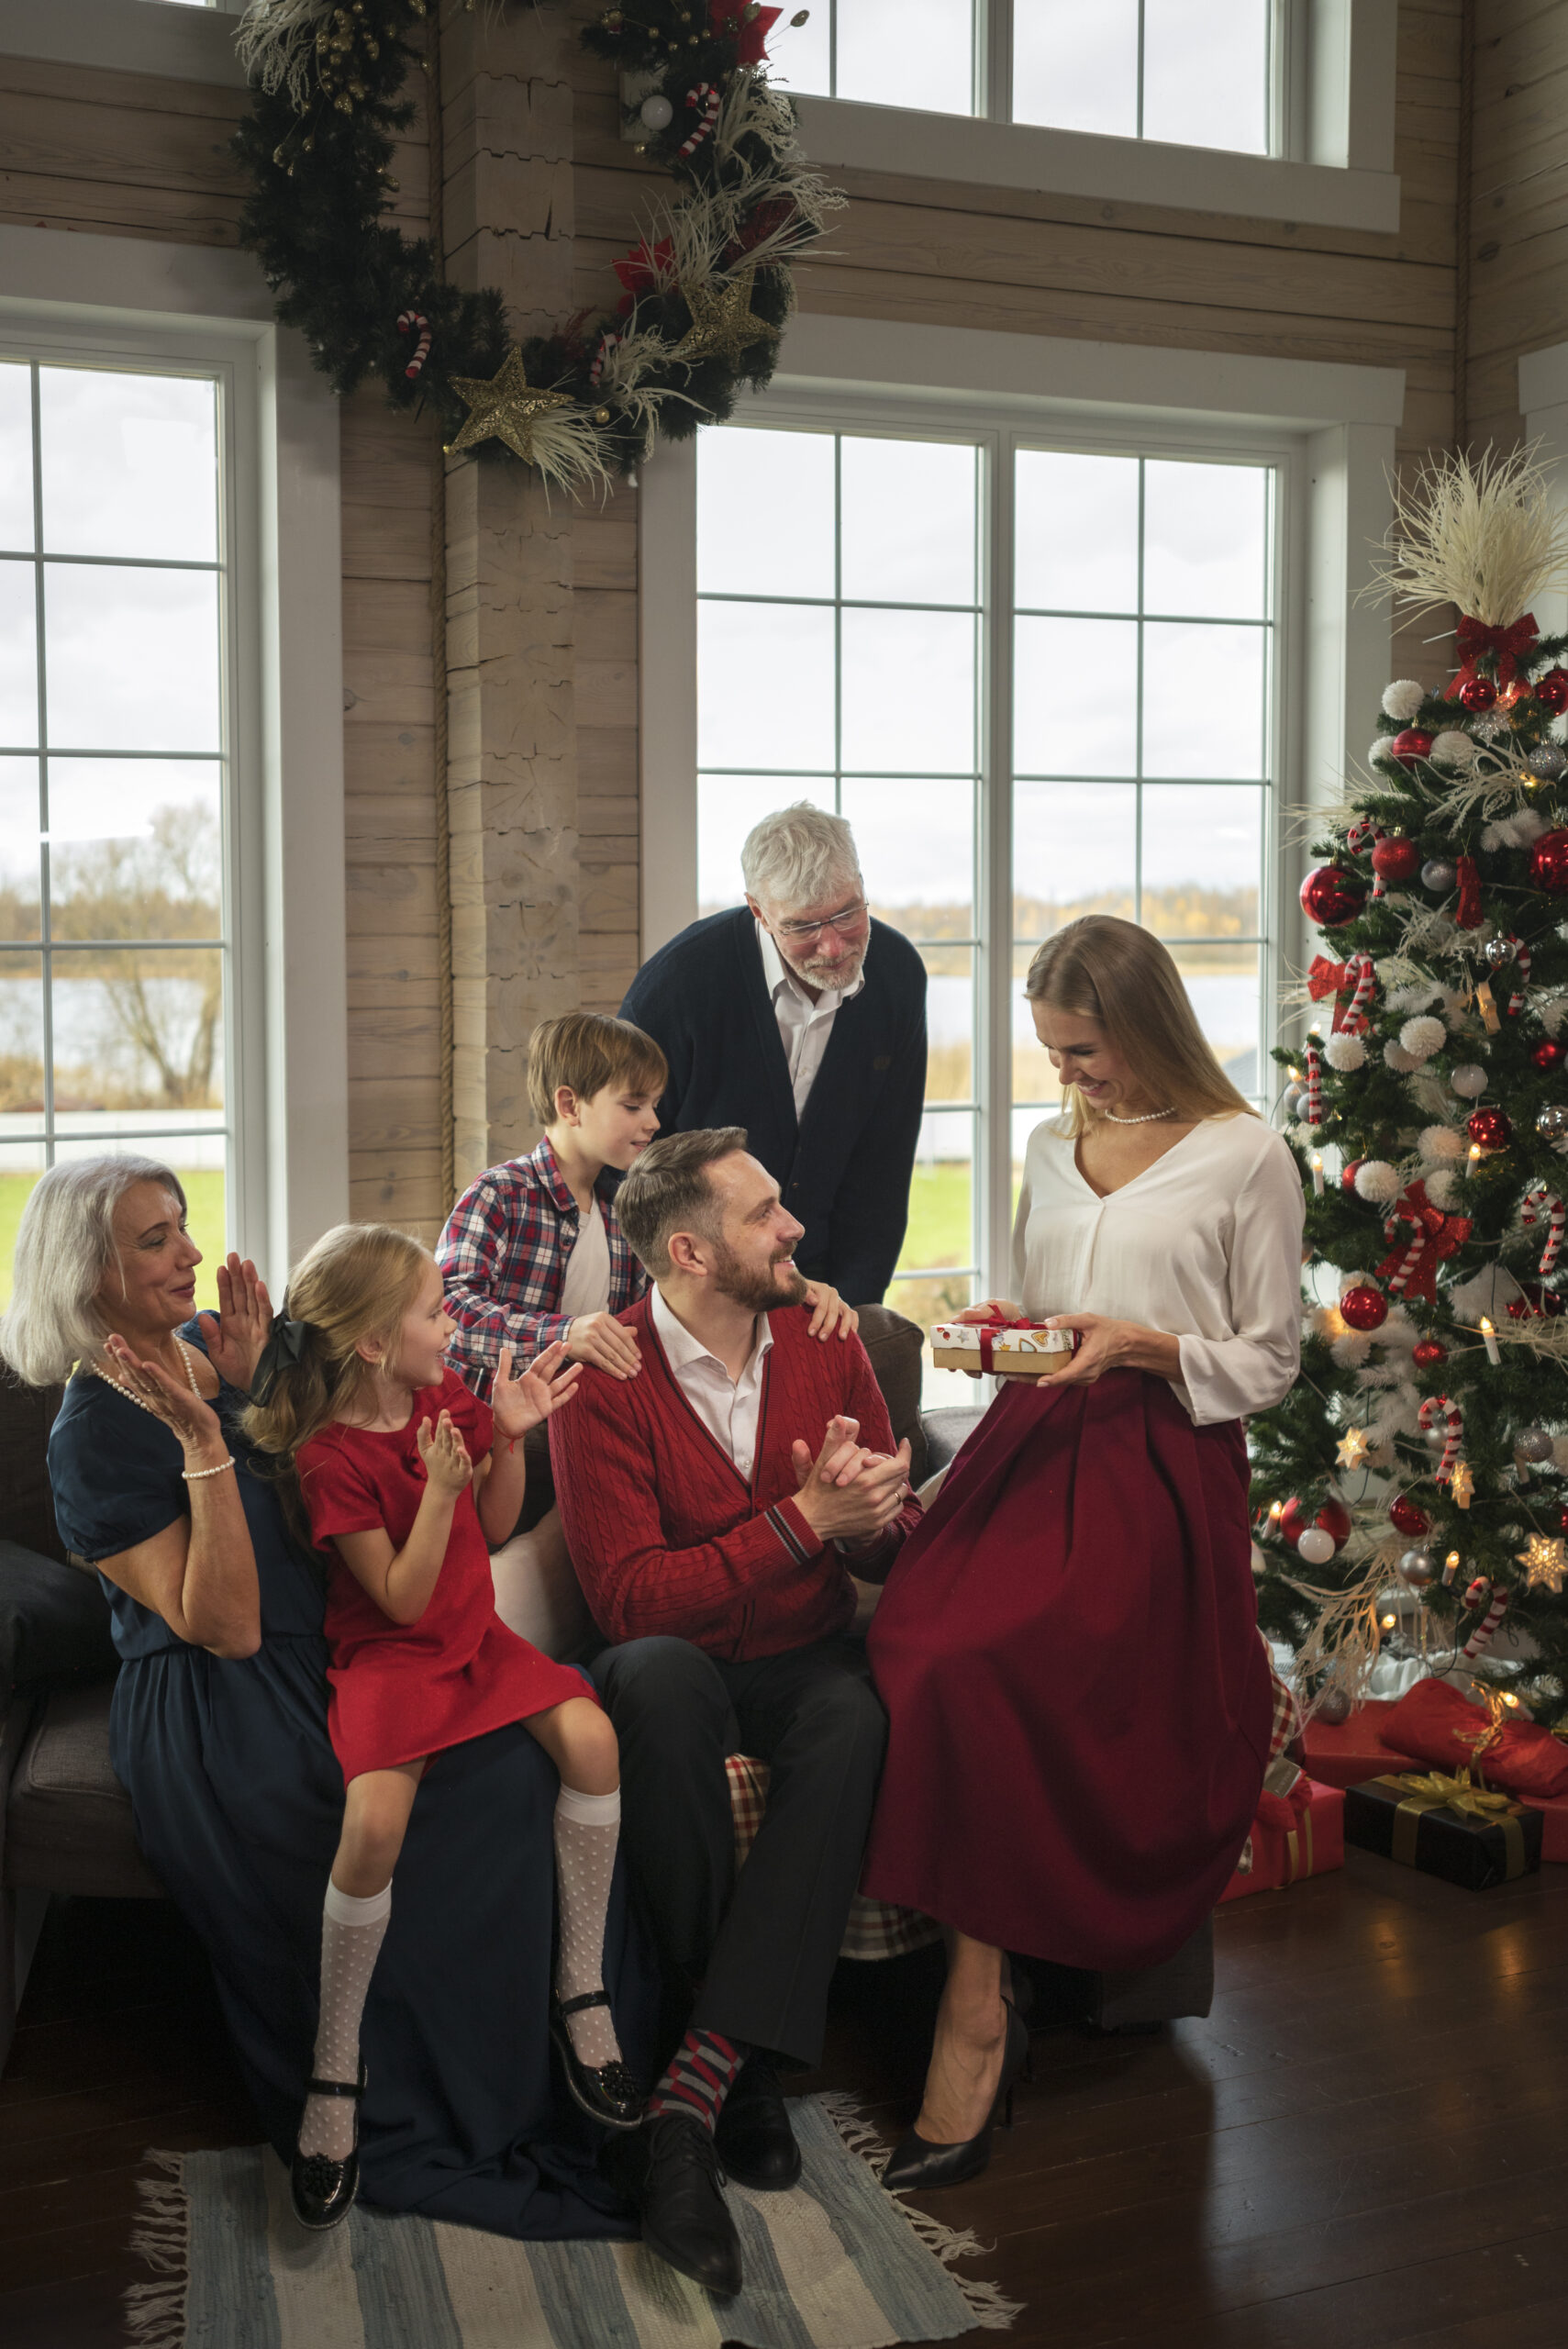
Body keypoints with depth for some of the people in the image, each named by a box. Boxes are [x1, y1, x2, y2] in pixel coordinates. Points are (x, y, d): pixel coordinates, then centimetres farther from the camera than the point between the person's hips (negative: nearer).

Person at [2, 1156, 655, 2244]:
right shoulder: (93, 1438, -12)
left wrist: (256, 1388, -6)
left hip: (332, 1665, 7)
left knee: (524, 1758, -16)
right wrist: (204, 1442, -26)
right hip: (221, 1723, -6)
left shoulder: (211, 1346, 7)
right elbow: (223, 1627, -18)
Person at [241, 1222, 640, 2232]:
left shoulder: (445, 1392, 4)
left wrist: (511, 1434, -3)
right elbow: (404, 1598, -17)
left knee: (590, 1734, -22)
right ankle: (335, 2070, -10)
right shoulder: (330, 1456, -15)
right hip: (387, 1656, -6)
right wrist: (441, 1487, -27)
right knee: (377, 1819, -31)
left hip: (475, 1636, 6)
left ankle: (583, 1992, -7)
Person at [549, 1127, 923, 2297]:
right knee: (655, 1677, -37)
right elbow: (630, 1599, -20)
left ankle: (688, 2095, -33)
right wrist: (802, 1521, -25)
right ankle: (743, 2067, -24)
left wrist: (870, 1509, -21)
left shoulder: (825, 1341, 2)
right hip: (684, 1659, -2)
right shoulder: (605, 1381, -11)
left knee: (861, 1717, -32)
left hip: (808, 1653, 3)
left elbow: (896, 1549, 5)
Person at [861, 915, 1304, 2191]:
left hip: (1159, 1468, -5)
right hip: (1033, 1442, 6)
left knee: (973, 1670, -27)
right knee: (915, 1646, -24)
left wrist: (1145, 1344, -13)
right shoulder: (1052, 1148, 20)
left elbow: (1271, 1361, 2)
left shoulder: (1246, 1156, 1)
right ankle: (980, 2002, -16)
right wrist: (1003, 1326, 8)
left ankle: (977, 2017, -16)